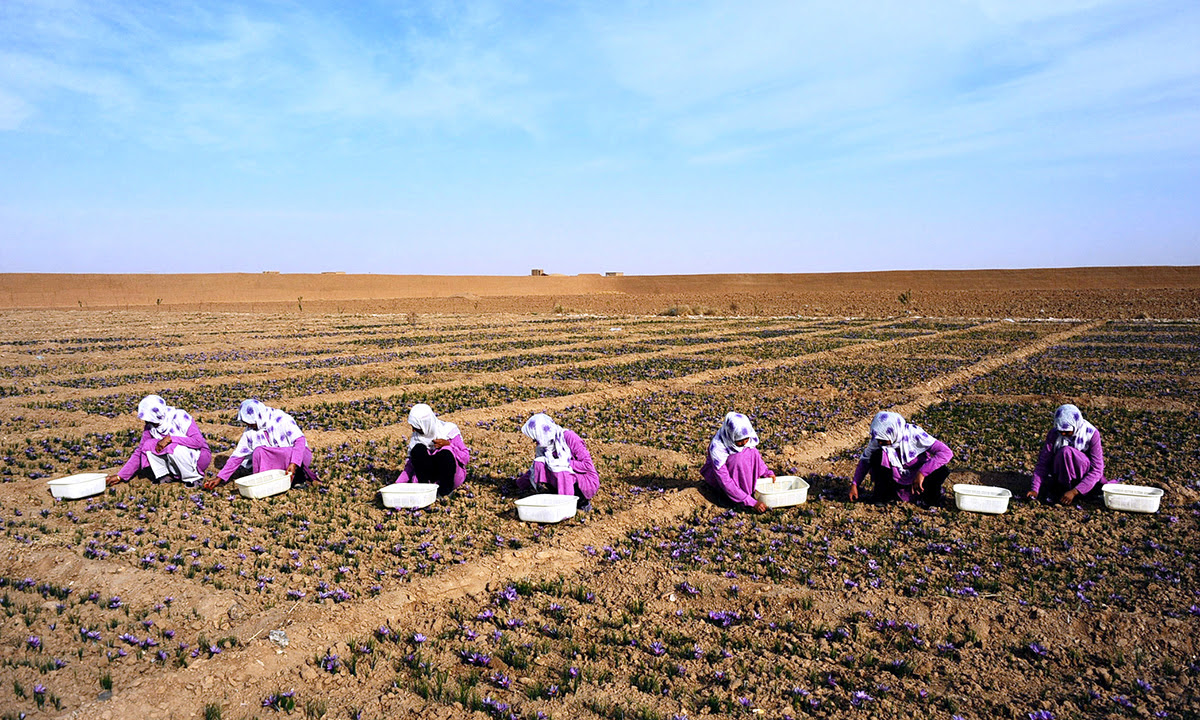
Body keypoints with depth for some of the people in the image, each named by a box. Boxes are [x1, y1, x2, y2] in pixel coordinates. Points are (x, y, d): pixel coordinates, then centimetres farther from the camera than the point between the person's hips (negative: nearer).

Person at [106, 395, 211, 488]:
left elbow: (198, 441, -27)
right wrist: (120, 476, -4)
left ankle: (193, 477, -14)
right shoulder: (150, 427, -2)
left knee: (173, 447, -34)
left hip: (198, 456, -5)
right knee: (148, 445, -14)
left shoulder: (180, 417, -19)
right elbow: (139, 452, 1)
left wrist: (170, 438, -30)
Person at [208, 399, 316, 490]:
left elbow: (300, 440, -22)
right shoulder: (250, 431, 3)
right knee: (258, 452, -25)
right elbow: (238, 456, 6)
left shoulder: (281, 419, -14)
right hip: (274, 462, 4)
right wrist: (219, 478, 0)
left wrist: (293, 464, -35)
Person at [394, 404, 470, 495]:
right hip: (430, 476, 3)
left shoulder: (449, 430, -11)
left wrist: (448, 444, -25)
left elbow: (466, 458, -11)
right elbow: (411, 462, 7)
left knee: (445, 452, -34)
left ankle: (446, 488, -16)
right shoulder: (416, 435, 0)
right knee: (418, 449, -22)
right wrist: (398, 483, -3)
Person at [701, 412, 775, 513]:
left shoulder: (748, 438, -19)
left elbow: (756, 457, 3)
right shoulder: (717, 448, -36)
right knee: (738, 459, -33)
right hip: (715, 474, -6)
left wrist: (767, 473, -13)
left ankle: (752, 491, -12)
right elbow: (725, 482, -35)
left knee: (752, 452, -22)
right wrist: (751, 502, -37)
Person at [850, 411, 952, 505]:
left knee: (943, 471, -31)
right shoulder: (877, 440, -16)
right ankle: (883, 496, -7)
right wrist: (854, 484, -10)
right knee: (877, 455, -27)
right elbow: (865, 459, -1)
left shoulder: (913, 434, -26)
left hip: (918, 479, -1)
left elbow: (946, 453, -29)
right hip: (894, 480, 2)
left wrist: (922, 473, -37)